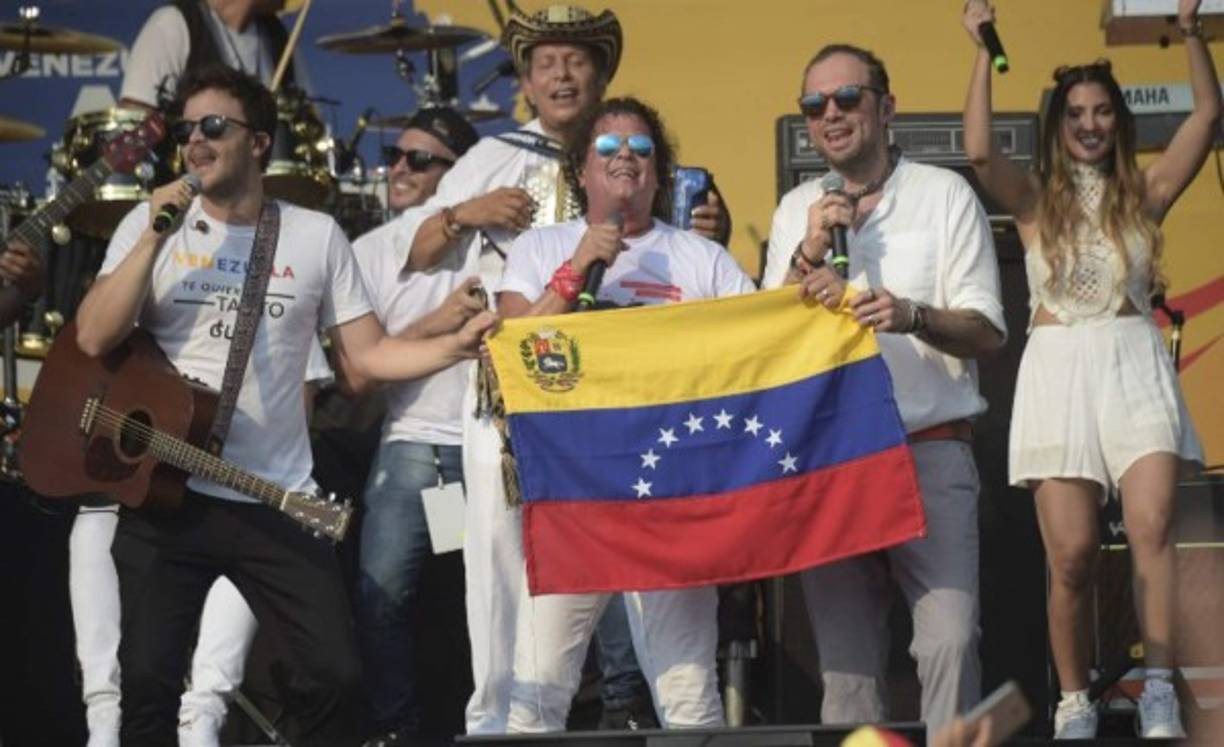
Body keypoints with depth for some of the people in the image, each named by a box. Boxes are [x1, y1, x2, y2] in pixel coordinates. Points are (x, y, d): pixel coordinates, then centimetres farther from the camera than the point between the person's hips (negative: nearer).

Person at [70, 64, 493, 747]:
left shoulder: (316, 235, 6)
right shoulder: (152, 223, 4)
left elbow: (367, 355, 6)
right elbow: (93, 339, -7)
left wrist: (460, 344, -9)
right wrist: (154, 238, -14)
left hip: (276, 503, 1)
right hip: (165, 495, 0)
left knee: (335, 676, -5)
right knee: (149, 679, -3)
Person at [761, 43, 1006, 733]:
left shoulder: (945, 194, 4)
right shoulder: (797, 210, 14)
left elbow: (987, 332, -1)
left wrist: (913, 317, -21)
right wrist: (808, 256, -6)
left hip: (931, 450, -3)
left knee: (950, 636, -16)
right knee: (844, 649, 1)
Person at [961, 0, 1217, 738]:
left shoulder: (1145, 191, 10)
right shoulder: (1036, 199, 8)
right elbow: (979, 151, -10)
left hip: (1136, 366, 0)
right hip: (1058, 372, 0)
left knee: (1152, 526, -17)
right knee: (1071, 554, -3)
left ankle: (1160, 695, -20)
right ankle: (1075, 701, 10)